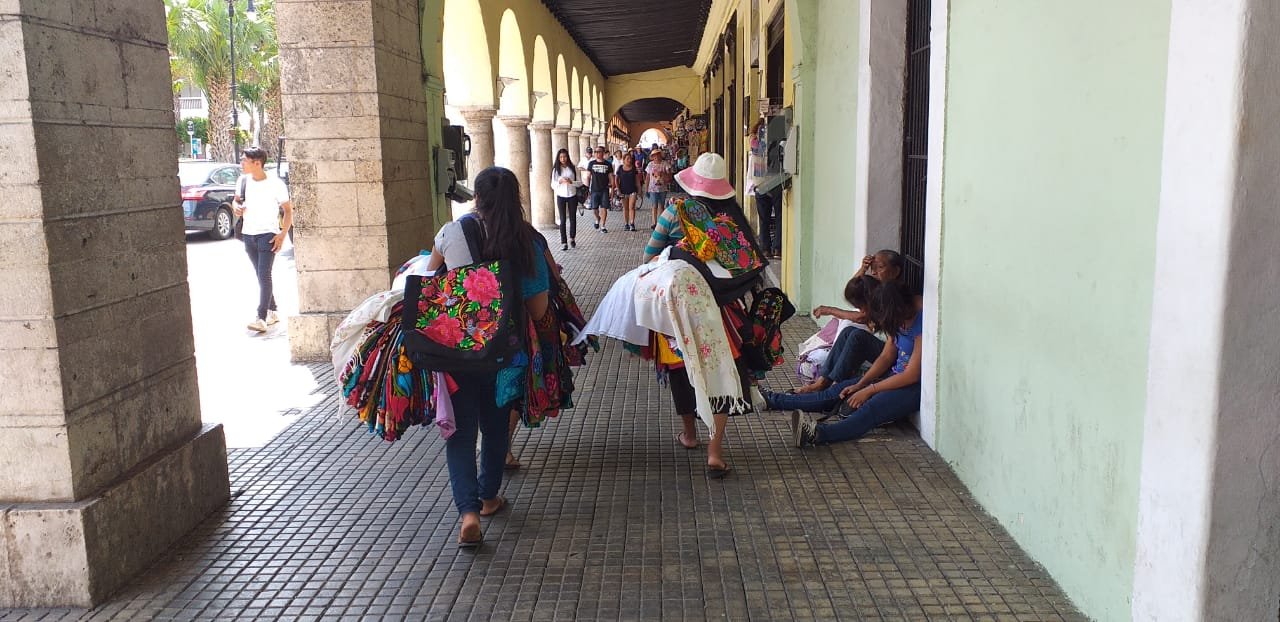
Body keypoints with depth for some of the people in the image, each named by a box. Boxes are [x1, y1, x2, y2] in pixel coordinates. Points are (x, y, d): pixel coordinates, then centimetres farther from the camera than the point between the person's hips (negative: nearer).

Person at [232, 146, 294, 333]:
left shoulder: (276, 184, -11)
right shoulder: (243, 181, 4)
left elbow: (288, 210, -5)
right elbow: (237, 199, 20)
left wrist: (283, 234, -14)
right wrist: (235, 206, -5)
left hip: (268, 234, -6)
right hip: (248, 234, 6)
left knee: (264, 275, -13)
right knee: (261, 276, 12)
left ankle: (261, 318, -17)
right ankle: (272, 311, 23)